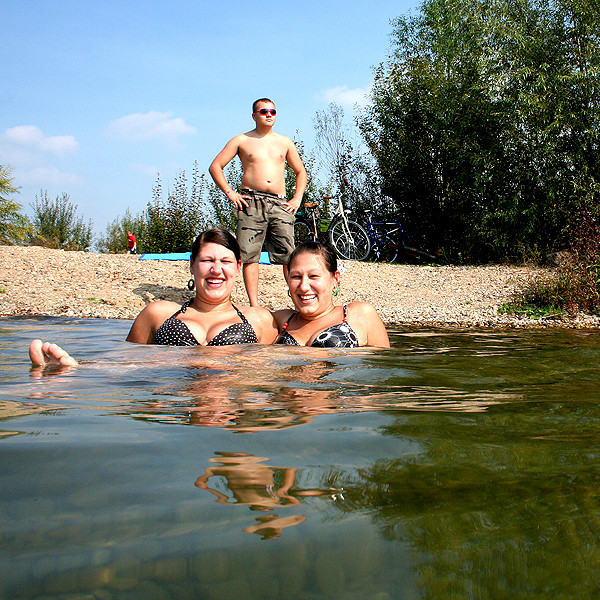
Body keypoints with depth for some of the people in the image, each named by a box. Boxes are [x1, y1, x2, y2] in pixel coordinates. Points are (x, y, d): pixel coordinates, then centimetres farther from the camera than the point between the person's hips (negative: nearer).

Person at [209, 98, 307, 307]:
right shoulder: (241, 141, 11)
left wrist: (297, 199, 12)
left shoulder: (285, 142, 19)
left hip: (280, 204, 2)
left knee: (289, 255, -7)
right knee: (250, 255, -7)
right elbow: (215, 166, 9)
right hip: (251, 202, -2)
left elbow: (301, 172, 26)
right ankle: (254, 305, -4)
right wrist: (230, 193, -2)